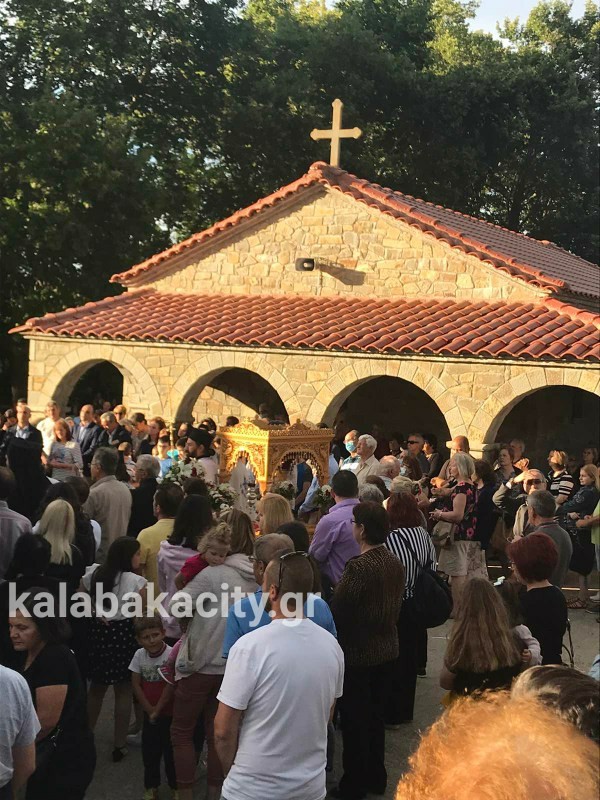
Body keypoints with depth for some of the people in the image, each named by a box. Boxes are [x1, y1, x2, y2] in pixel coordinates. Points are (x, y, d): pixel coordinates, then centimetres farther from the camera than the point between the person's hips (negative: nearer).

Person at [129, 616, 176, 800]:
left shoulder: (171, 654, -19)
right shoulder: (139, 655, -6)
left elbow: (170, 686, -17)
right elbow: (136, 685, -2)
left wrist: (158, 710, -10)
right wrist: (150, 709, -7)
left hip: (169, 713, -4)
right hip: (149, 713, 4)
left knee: (170, 750, 5)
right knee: (150, 751, 11)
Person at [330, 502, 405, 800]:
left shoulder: (358, 567, -25)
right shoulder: (394, 563, -1)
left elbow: (338, 612, -20)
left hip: (358, 653, -7)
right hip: (387, 649, 7)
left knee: (355, 720, 6)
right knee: (376, 715, 20)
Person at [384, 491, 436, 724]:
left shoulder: (391, 540, -24)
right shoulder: (424, 535, -3)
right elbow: (431, 568, 4)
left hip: (398, 607, -7)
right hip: (419, 606, 7)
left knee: (394, 660, 8)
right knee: (410, 657, 19)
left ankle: (393, 714, 18)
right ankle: (406, 710, 33)